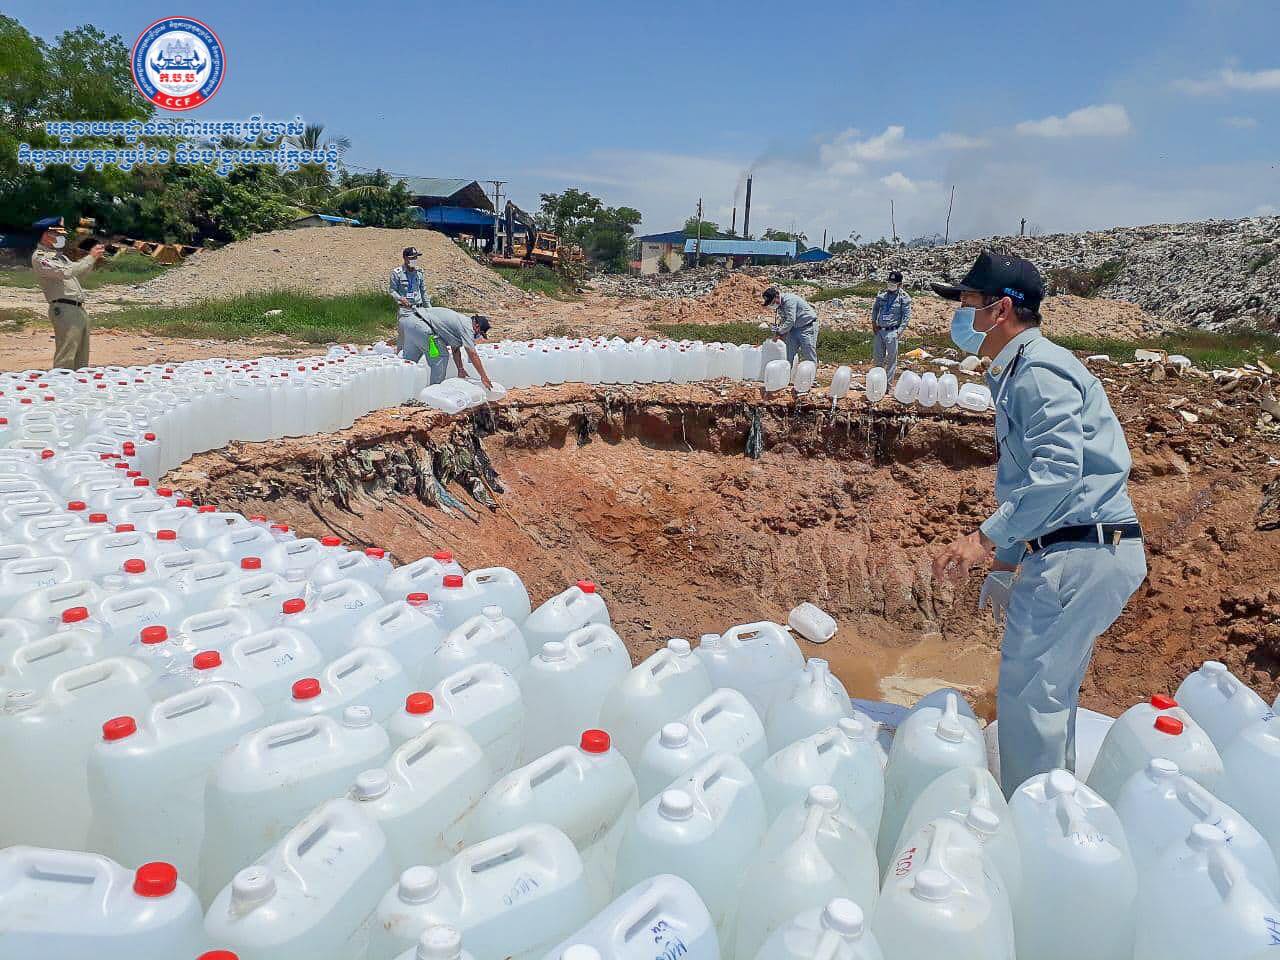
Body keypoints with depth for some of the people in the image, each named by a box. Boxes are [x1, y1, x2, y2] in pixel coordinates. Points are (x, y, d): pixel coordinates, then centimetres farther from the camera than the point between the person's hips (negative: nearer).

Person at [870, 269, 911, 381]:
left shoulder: (904, 297, -4)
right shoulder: (882, 294, 9)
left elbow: (906, 316, -5)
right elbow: (875, 308, 20)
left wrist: (899, 331, -13)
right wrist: (874, 322, 8)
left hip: (892, 331, -5)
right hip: (879, 330, 5)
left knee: (891, 358, -2)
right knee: (877, 357, 11)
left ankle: (888, 382, 5)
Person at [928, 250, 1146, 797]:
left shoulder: (1039, 370, -13)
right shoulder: (1017, 374, 19)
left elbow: (1058, 471, -27)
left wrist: (987, 537, -25)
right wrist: (1005, 564, 24)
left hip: (1080, 555, -11)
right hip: (1082, 552, 11)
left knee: (1028, 695, -3)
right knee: (1051, 694, 20)